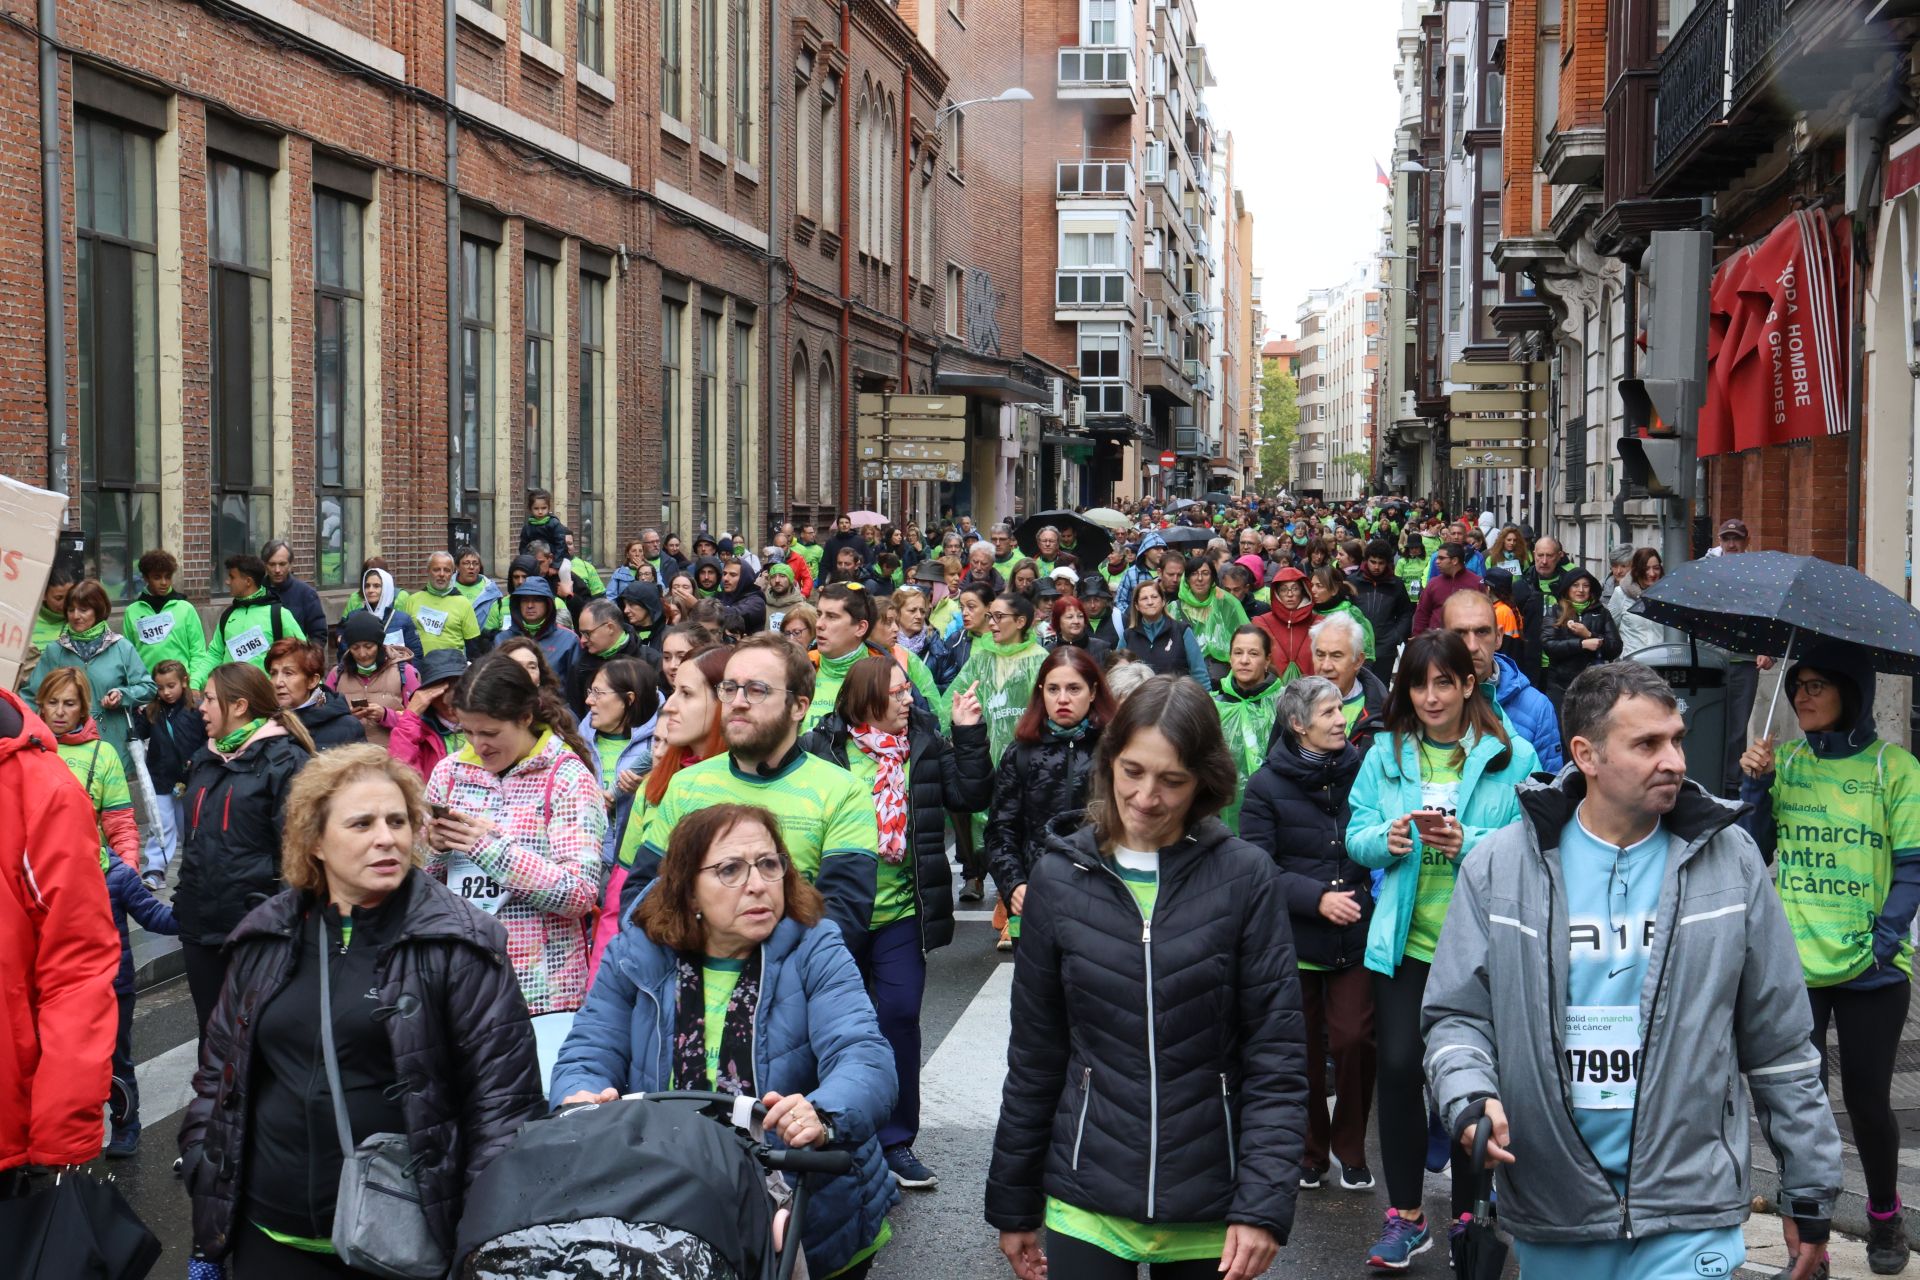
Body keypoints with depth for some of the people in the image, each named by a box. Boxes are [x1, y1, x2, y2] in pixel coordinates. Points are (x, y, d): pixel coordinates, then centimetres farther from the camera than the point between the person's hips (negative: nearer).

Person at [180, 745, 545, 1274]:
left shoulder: (455, 944, -7)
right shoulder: (266, 938, 6)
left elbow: (503, 1092, -8)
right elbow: (219, 1068, 17)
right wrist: (206, 1187, 11)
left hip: (404, 1242, -4)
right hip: (270, 1236, 4)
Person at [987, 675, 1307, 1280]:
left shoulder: (1245, 876, -6)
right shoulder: (1059, 877, 0)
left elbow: (1276, 1056, -6)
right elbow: (1035, 1056, 6)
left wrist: (1264, 1205, -13)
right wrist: (1012, 1203, 9)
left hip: (1209, 1209, -1)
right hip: (1086, 1207, 1)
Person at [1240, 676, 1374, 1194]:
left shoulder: (1361, 771, 2)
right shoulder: (1267, 785, -3)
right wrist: (1317, 897, -18)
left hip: (1355, 935, 1)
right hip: (1294, 938, -1)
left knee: (1354, 1040, -5)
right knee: (1302, 1048, 10)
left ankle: (1351, 1149, 16)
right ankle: (1310, 1151, 28)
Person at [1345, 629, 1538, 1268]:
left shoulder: (1512, 756, -3)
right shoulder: (1386, 753, 6)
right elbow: (1356, 836, 6)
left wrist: (1469, 844, -23)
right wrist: (1386, 840, -15)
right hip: (1406, 939, 2)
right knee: (1399, 1066, -4)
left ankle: (1469, 1214, 24)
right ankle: (1405, 1216, 10)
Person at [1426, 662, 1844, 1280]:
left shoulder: (1729, 859, 2)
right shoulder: (1501, 864, 0)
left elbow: (1781, 1040, 6)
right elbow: (1457, 1013, 4)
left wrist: (1810, 1194, 7)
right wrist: (1471, 1097, -17)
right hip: (1548, 1204, 1)